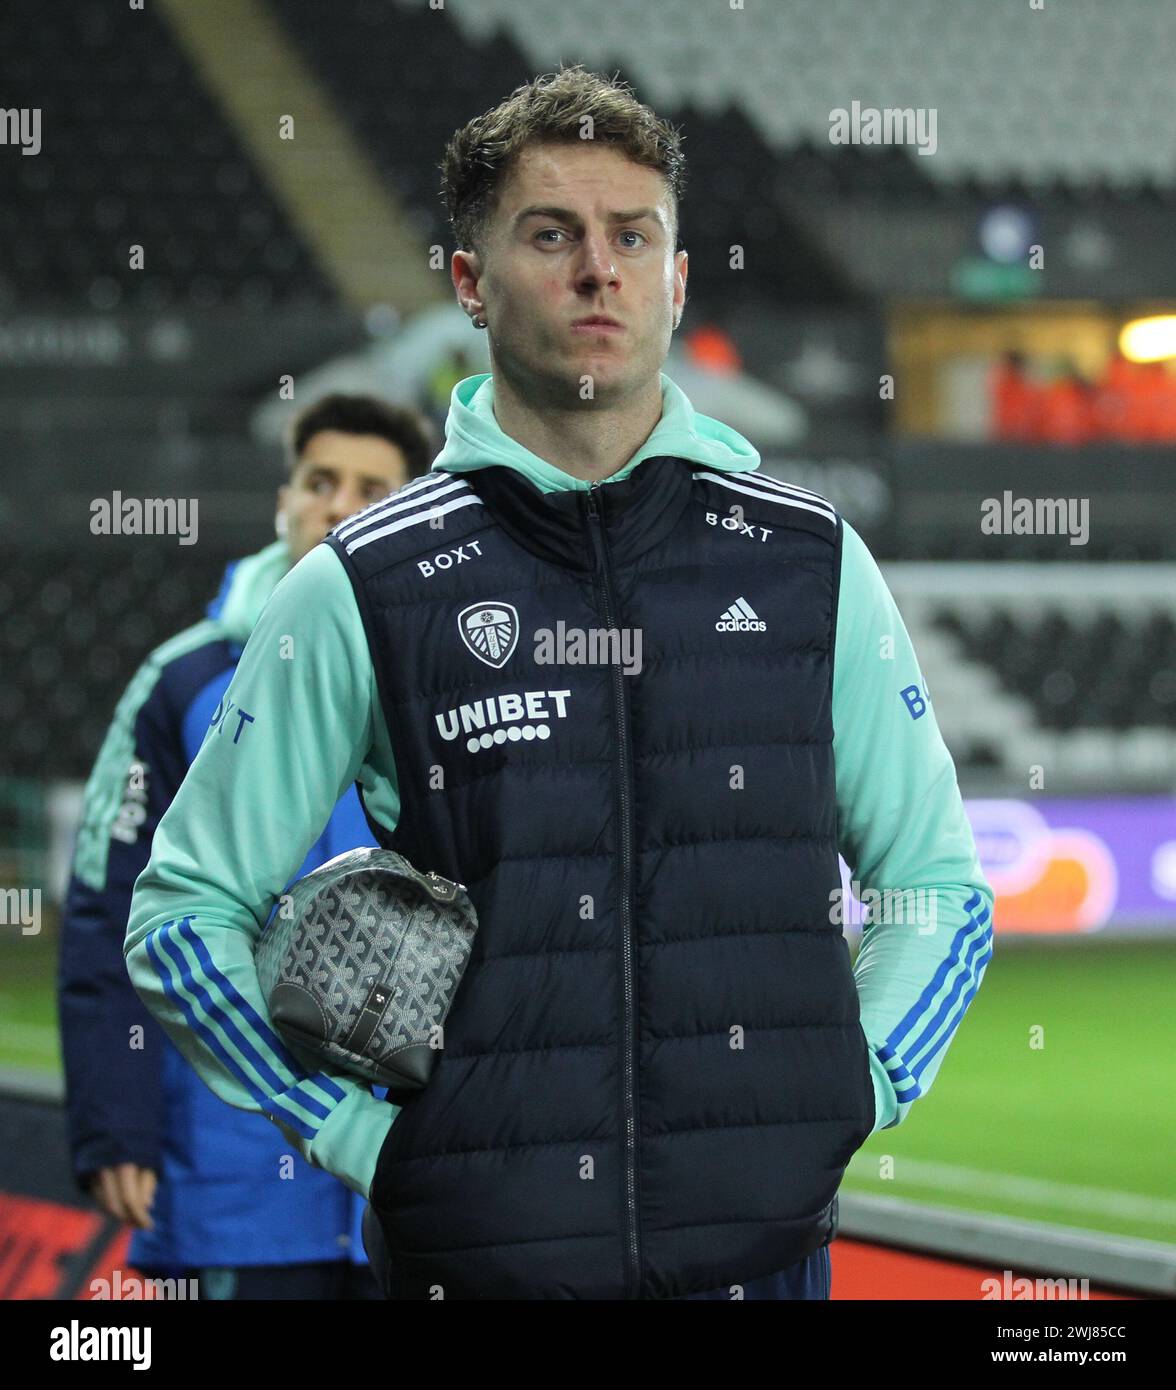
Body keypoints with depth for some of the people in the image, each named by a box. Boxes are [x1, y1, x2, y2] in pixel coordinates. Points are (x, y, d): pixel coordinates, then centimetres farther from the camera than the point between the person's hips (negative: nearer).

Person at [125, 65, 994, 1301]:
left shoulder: (810, 562, 6)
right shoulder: (364, 588, 0)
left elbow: (941, 890, 15)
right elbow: (182, 913, 5)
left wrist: (847, 1098, 1)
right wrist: (361, 1133, -4)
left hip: (762, 1244, 2)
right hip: (482, 1251, -1)